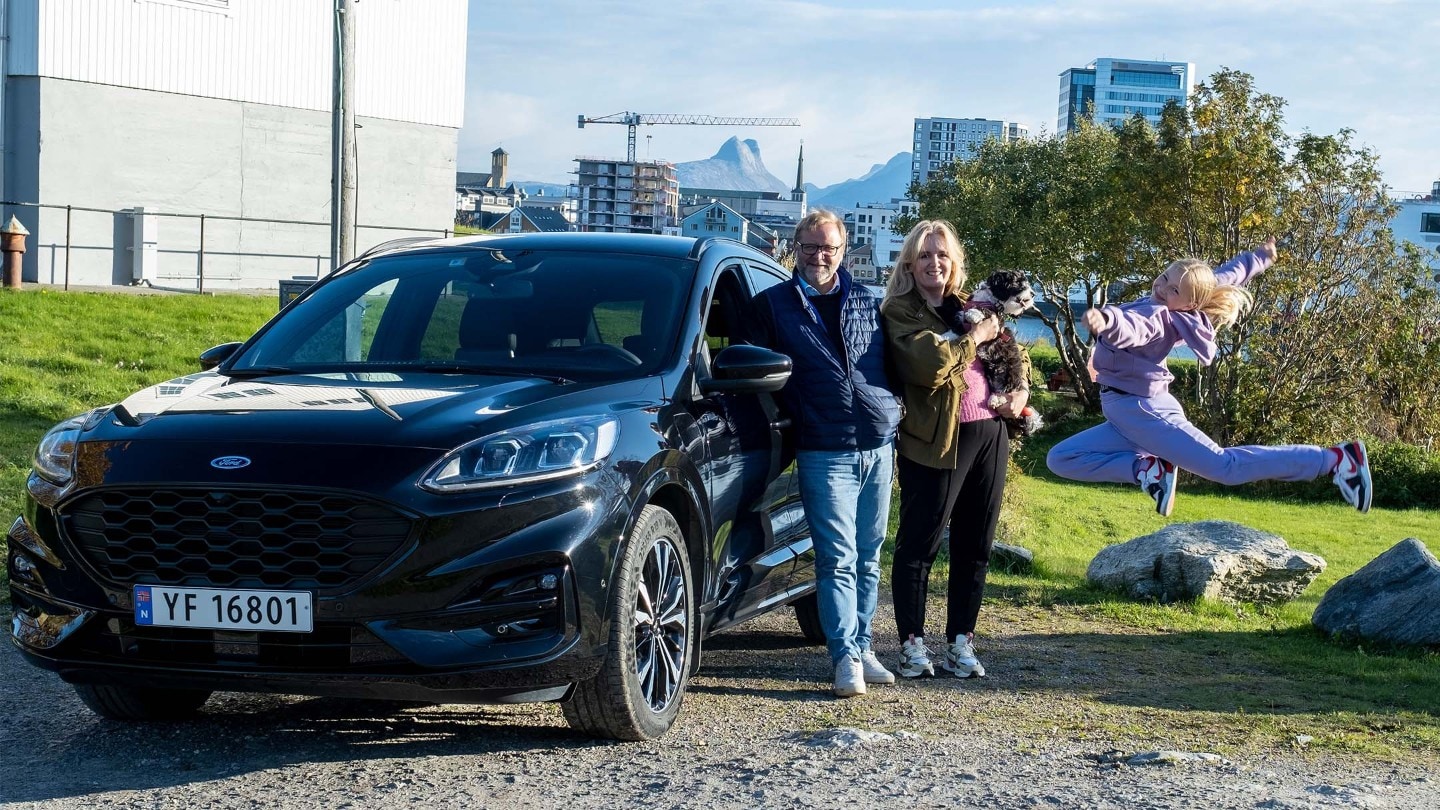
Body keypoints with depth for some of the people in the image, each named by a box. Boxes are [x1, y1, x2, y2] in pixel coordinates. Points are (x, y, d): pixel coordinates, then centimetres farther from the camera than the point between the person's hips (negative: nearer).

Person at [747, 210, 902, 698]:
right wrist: (789, 419, -1)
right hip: (825, 451, -4)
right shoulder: (773, 305, 6)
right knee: (838, 559, -8)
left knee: (868, 559, 9)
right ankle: (846, 658, -9)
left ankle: (861, 647, 17)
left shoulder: (869, 304, 14)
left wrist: (896, 424, 12)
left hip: (879, 446, 4)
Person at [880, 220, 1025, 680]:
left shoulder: (969, 307, 15)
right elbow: (929, 363, -20)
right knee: (918, 545, -2)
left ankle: (960, 643, 16)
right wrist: (975, 338, -10)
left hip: (989, 434, 6)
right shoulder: (899, 311, -3)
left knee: (975, 547, 9)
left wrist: (1021, 391, 5)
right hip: (937, 440, -6)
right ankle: (913, 645, 5)